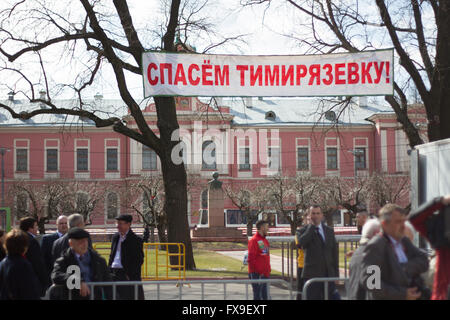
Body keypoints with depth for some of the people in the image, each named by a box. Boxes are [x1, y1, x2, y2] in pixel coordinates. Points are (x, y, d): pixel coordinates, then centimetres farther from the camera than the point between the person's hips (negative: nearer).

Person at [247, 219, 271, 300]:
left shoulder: (265, 240, 15)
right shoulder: (254, 240, -12)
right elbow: (251, 258, -15)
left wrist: (268, 270, 17)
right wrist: (254, 272, -17)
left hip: (265, 273, 9)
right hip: (257, 275, -9)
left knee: (265, 296, 11)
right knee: (258, 296, -6)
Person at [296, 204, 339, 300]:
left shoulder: (329, 231, 13)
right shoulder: (304, 231, 2)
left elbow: (334, 253, 14)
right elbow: (301, 242, -23)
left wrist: (336, 274, 8)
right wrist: (312, 225, -13)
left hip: (328, 274, 4)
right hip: (312, 275, -3)